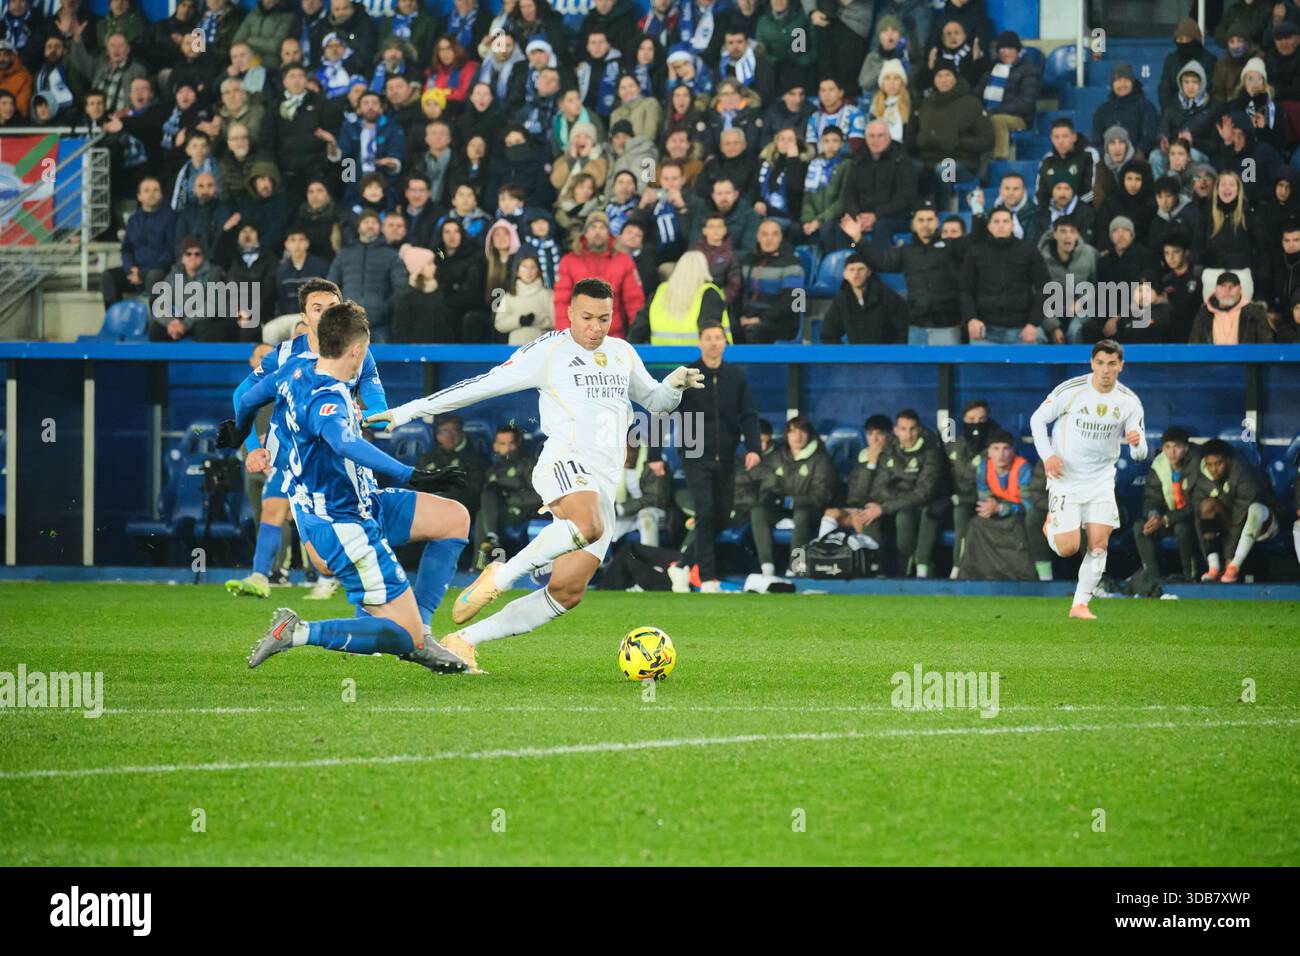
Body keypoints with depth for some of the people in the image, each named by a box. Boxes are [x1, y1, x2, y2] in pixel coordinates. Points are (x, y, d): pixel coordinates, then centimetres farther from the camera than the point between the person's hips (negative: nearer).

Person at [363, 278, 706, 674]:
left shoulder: (623, 354, 22)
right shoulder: (548, 351, 5)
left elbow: (654, 401, 36)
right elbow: (482, 385, 6)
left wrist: (674, 385, 11)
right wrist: (408, 411, 5)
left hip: (604, 485, 7)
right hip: (566, 465, -7)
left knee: (567, 593, -2)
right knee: (588, 527, -41)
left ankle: (464, 640, 6)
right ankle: (499, 576, -25)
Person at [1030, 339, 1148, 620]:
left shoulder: (1129, 402, -5)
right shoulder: (1070, 390, -12)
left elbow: (1140, 454, -5)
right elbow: (1037, 419, 0)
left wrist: (1137, 443, -30)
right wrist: (1047, 455, -14)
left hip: (1101, 479, 2)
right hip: (1065, 478, -2)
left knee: (1099, 544, -7)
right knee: (1067, 549, -9)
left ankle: (1080, 604, 7)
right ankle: (1051, 527, 27)